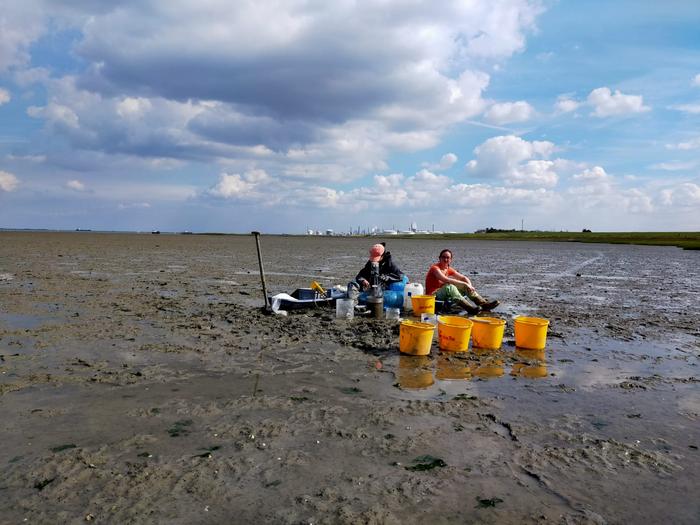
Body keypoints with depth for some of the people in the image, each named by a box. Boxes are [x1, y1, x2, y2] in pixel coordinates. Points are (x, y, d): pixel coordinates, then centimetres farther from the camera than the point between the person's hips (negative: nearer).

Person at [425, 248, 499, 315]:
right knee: (449, 286, -36)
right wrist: (464, 283, -27)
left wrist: (470, 286, -12)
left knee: (465, 286, 0)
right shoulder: (435, 268, -14)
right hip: (433, 295, -8)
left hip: (444, 293, 8)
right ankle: (470, 308, -50)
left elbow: (464, 278, 10)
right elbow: (446, 280, -30)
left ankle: (483, 304, -13)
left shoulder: (449, 269, 10)